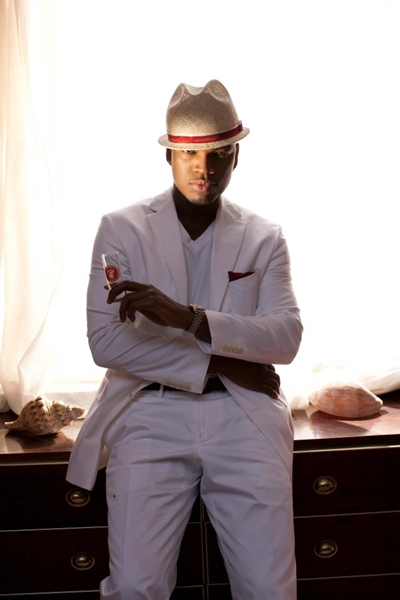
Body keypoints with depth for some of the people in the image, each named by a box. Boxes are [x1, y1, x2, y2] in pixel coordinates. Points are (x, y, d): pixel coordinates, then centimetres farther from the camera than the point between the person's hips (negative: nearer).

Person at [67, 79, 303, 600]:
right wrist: (217, 361, -9)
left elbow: (287, 337, -4)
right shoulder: (122, 229, 4)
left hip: (242, 415, 1)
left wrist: (187, 317, -19)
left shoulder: (264, 239, 9)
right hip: (151, 411, -1)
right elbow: (104, 341, -6)